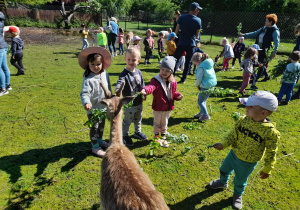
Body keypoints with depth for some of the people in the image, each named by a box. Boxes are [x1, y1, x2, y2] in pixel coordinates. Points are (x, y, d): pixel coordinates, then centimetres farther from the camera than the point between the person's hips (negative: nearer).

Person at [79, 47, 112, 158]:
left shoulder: (105, 74, -1)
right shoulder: (88, 79, -21)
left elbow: (109, 88, 10)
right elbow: (84, 93, -28)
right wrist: (86, 102, -47)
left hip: (104, 106, 7)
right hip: (93, 108, -6)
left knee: (101, 125, 23)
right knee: (94, 127, 6)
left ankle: (100, 140, 45)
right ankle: (95, 147, 21)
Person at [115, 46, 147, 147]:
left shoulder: (139, 72, 0)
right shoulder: (124, 74, -19)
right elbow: (120, 82, -38)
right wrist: (117, 90, -57)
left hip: (139, 102, 6)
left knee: (138, 119, 25)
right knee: (127, 121, 10)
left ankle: (138, 132, 47)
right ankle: (125, 136, 29)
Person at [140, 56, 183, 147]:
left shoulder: (173, 82, 0)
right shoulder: (156, 80, -17)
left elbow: (174, 93, 12)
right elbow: (151, 86, -38)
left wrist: (178, 95, -10)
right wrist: (145, 90, -61)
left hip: (168, 107, 4)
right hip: (158, 107, -4)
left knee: (164, 123, 21)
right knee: (157, 123, 15)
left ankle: (163, 136, 41)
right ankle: (156, 136, 38)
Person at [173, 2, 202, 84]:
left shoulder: (182, 17, -2)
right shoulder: (198, 20, -3)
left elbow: (176, 31, -2)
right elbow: (197, 35, 2)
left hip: (181, 43, 0)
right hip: (191, 44, 0)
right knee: (188, 62, 10)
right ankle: (183, 79, 13)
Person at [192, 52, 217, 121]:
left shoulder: (201, 67, -17)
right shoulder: (209, 65, 11)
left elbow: (199, 79, -17)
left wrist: (197, 85, 4)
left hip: (206, 87, -9)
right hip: (212, 84, 10)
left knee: (200, 101, 4)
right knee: (203, 100, 22)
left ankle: (206, 115, 9)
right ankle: (201, 113, 34)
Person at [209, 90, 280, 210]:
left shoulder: (270, 132, -29)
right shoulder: (243, 120, -17)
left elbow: (271, 153, -16)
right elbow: (234, 136, -5)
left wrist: (267, 169, -8)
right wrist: (223, 145, -14)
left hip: (248, 163, -4)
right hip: (234, 154, 4)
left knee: (240, 181, 19)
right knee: (224, 170, 26)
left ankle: (238, 195, 53)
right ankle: (223, 182, 60)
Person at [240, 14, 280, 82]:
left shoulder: (275, 31, -11)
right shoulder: (263, 29, 13)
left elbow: (277, 42, -17)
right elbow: (254, 34, 18)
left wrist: (274, 52, -25)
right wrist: (244, 35, 11)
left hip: (266, 51, -8)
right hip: (260, 50, 8)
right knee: (260, 64, 16)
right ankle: (266, 76, 33)